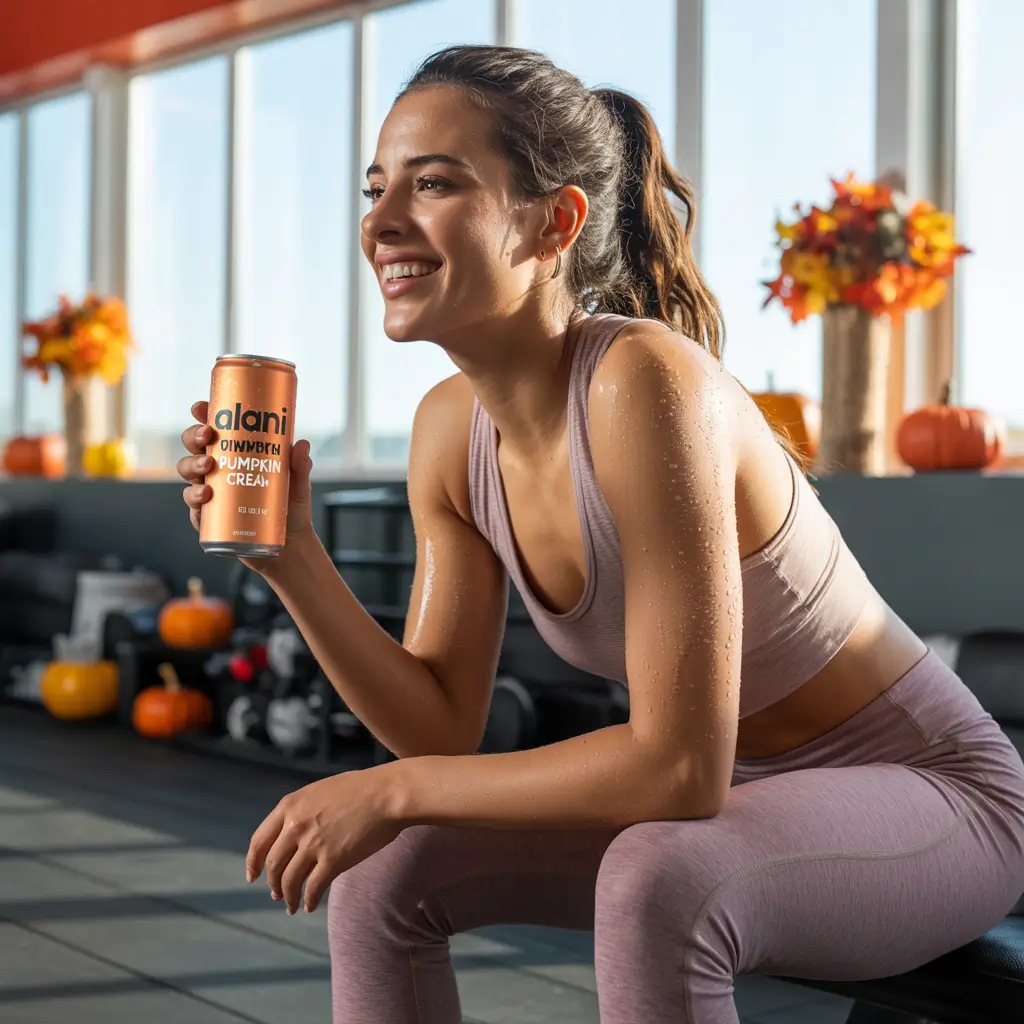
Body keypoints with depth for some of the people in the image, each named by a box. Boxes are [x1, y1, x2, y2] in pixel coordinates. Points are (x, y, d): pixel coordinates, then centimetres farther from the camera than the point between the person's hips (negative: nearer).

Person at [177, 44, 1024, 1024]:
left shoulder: (647, 383, -29)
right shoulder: (450, 427, -5)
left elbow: (681, 765, -30)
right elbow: (441, 728, -3)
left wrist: (392, 789, -24)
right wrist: (291, 557, -14)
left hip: (931, 792, -7)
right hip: (734, 807, 7)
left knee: (651, 881, -36)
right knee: (382, 870, -2)